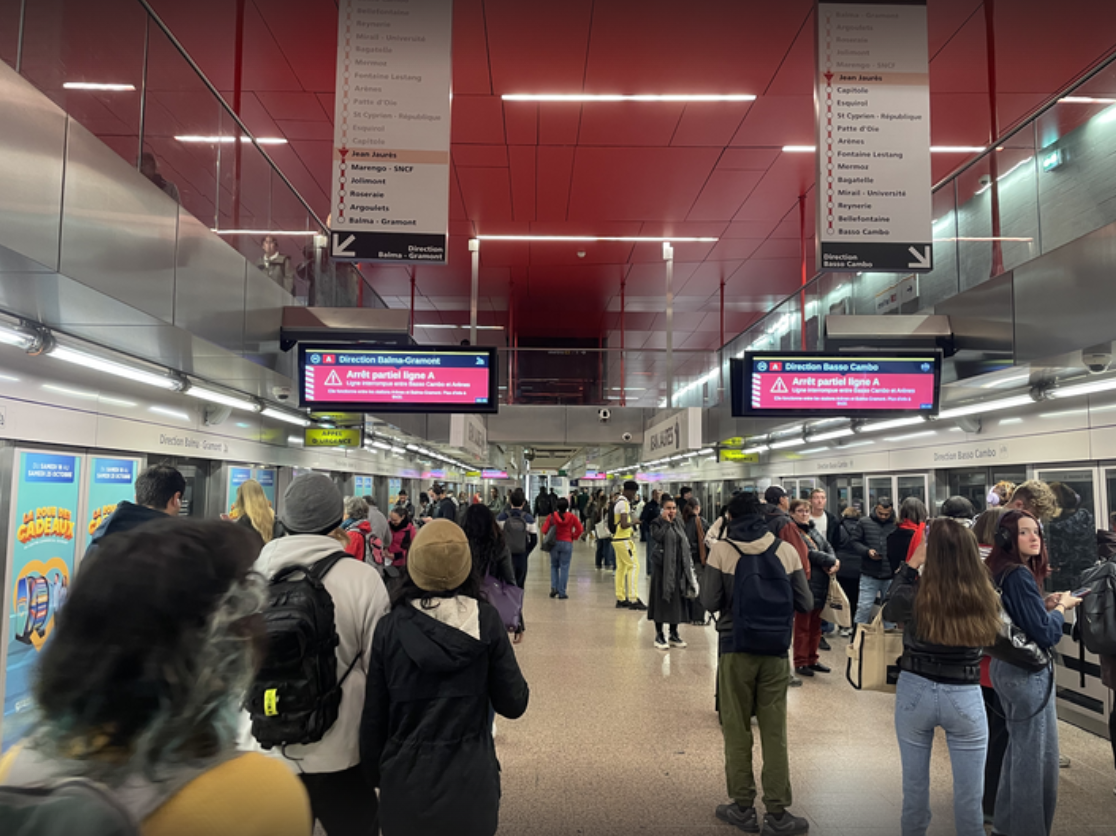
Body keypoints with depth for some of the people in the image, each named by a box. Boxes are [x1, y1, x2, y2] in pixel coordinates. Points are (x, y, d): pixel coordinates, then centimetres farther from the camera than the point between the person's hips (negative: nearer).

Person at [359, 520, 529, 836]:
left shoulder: (390, 627, -9)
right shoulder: (485, 620, -10)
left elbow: (374, 717, -3)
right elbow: (513, 704, -6)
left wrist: (374, 775, 13)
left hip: (407, 783, 0)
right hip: (471, 781, 0)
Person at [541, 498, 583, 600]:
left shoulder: (552, 516, -5)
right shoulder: (572, 517, -5)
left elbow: (544, 530, -6)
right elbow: (579, 529, -6)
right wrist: (574, 537, 9)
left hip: (554, 543, 1)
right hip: (567, 543, -1)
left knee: (554, 566, 18)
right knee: (564, 568, 3)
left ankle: (554, 587, 2)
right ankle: (561, 593, 4)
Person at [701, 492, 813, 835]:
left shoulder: (722, 550, -8)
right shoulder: (786, 550, -2)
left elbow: (710, 602, -10)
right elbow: (805, 603, 1)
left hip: (736, 649, -2)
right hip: (776, 652, 2)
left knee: (737, 731, 11)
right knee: (775, 734, 9)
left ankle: (743, 808, 20)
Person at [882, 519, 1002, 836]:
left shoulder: (913, 596, -17)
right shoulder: (986, 599, -13)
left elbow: (889, 610, 6)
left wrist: (910, 565, 11)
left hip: (915, 693, 0)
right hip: (965, 698, 0)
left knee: (915, 786, 18)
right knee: (969, 795, 14)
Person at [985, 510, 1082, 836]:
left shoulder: (1001, 573, 7)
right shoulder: (1021, 575, -21)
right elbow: (1045, 634, -21)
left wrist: (1044, 604, 6)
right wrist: (1061, 608, -5)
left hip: (1006, 668, 10)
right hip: (1029, 674, -10)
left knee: (1019, 747, 21)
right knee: (1037, 755, 3)